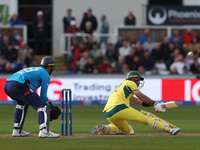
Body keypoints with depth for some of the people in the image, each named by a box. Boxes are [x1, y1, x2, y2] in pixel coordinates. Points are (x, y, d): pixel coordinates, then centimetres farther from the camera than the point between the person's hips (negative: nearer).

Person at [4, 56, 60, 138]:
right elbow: (43, 95, 8)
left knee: (23, 102, 35)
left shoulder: (33, 70, 36)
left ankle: (17, 130, 29)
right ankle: (44, 131, -21)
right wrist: (48, 105, 24)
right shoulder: (46, 75, 12)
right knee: (42, 105, -4)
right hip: (18, 85, -9)